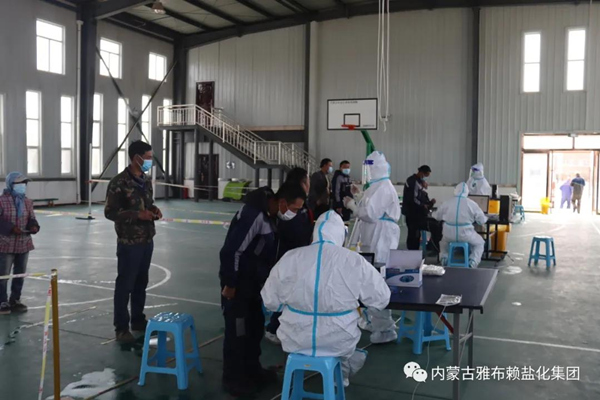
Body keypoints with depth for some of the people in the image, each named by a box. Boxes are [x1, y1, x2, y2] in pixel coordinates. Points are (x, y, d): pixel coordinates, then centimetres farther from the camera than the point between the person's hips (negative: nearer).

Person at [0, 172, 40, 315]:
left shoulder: (27, 202, 7)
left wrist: (34, 226, -11)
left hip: (24, 243, 6)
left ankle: (15, 300, 26)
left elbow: (31, 218, 10)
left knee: (20, 274, 13)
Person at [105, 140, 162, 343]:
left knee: (141, 283, 16)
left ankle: (138, 320, 30)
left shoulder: (147, 180, 10)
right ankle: (121, 328, 12)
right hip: (129, 242, -7)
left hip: (147, 240, 7)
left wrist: (154, 210, -1)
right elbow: (110, 212, -14)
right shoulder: (119, 182, -14)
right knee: (125, 285, 2)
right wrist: (137, 214, -23)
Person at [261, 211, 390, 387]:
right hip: (339, 343, 0)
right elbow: (381, 300, -5)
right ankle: (342, 372, 52)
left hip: (294, 341, 1)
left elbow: (270, 301, -3)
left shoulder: (289, 258, -12)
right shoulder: (355, 261, -14)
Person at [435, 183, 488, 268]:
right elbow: (482, 220, 1)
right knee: (479, 242, 28)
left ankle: (444, 259, 17)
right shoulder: (471, 203, -6)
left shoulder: (447, 203, -2)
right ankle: (472, 263, 8)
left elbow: (437, 216, 12)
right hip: (466, 235, -2)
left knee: (443, 241, 37)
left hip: (449, 235, 2)